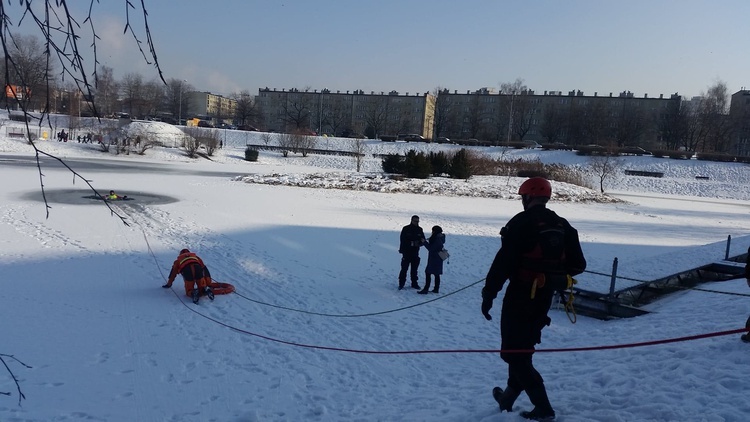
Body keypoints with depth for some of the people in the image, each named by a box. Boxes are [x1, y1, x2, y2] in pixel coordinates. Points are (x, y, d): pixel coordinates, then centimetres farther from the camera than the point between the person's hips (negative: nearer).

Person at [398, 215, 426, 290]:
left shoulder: (420, 230, 7)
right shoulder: (406, 229, -5)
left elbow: (423, 240, 9)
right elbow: (403, 240, -8)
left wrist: (421, 242, -13)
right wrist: (412, 243, -19)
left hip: (415, 253, 4)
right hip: (406, 252, -4)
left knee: (414, 269, 11)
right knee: (404, 268, -2)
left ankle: (414, 283, 20)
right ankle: (401, 284, 5)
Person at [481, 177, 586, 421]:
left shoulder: (521, 223, -15)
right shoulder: (562, 226, 5)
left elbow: (503, 261, -20)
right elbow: (577, 265, 6)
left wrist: (489, 294, -14)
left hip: (521, 295, -7)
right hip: (545, 299, 7)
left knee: (514, 351, 3)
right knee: (523, 348, 20)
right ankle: (508, 398, 31)